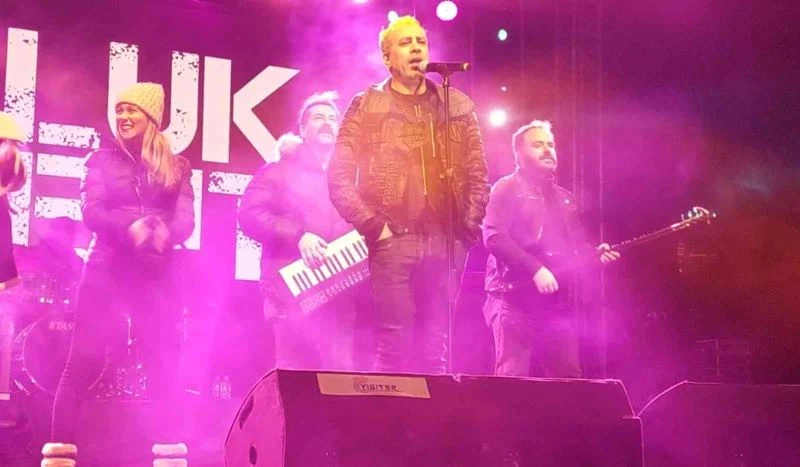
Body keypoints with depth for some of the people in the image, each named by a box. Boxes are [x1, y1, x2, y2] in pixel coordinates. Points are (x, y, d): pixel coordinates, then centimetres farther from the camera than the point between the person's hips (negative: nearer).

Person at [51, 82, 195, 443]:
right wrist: (130, 225, -25)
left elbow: (186, 220, 0)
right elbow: (91, 212, -5)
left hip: (156, 276, 1)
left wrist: (163, 232, -24)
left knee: (165, 368, 0)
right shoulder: (103, 160, 9)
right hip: (106, 271, -1)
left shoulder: (175, 168, 11)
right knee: (83, 364, -5)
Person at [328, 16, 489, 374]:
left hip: (444, 243, 3)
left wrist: (468, 228, 3)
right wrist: (372, 226, -9)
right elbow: (339, 176, -2)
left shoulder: (458, 106, 14)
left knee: (435, 351, 6)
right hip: (392, 242, -3)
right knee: (394, 348, -3)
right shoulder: (367, 106, 5)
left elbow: (478, 174, 14)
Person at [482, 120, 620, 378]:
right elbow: (494, 237, -16)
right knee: (512, 376, -10)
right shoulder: (507, 189, -2)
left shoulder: (563, 198, 21)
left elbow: (575, 245, 26)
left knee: (569, 376, 5)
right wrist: (535, 268, -22)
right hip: (514, 298, -7)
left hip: (556, 300, 7)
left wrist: (595, 253, 3)